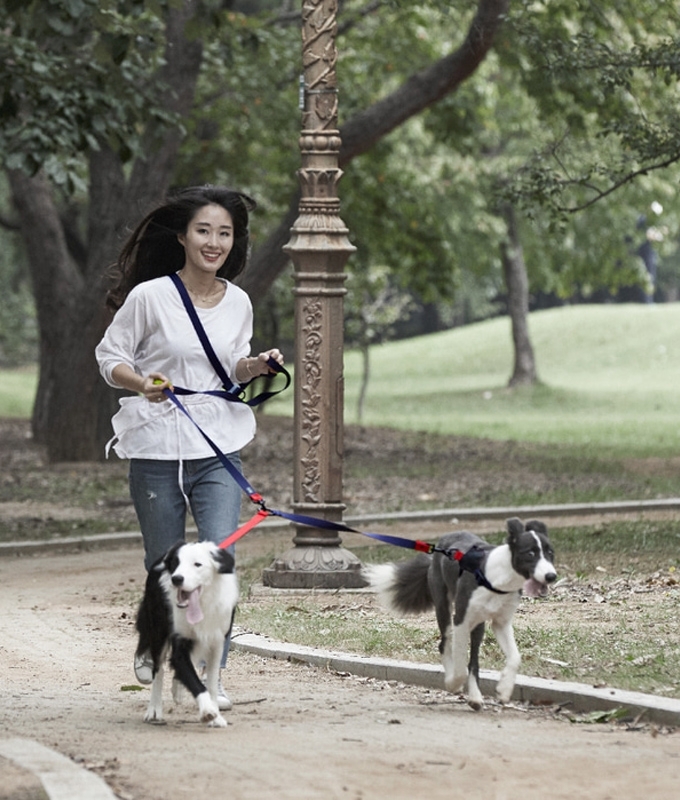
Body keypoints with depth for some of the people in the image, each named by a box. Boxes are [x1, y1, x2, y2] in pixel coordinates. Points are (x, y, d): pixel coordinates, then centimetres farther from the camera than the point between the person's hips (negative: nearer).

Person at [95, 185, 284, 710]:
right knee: (165, 563, 9)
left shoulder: (238, 303, 5)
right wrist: (142, 384, -20)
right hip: (157, 449, -2)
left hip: (218, 449, 2)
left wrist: (255, 366, -3)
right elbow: (109, 357, -1)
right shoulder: (149, 297, -8)